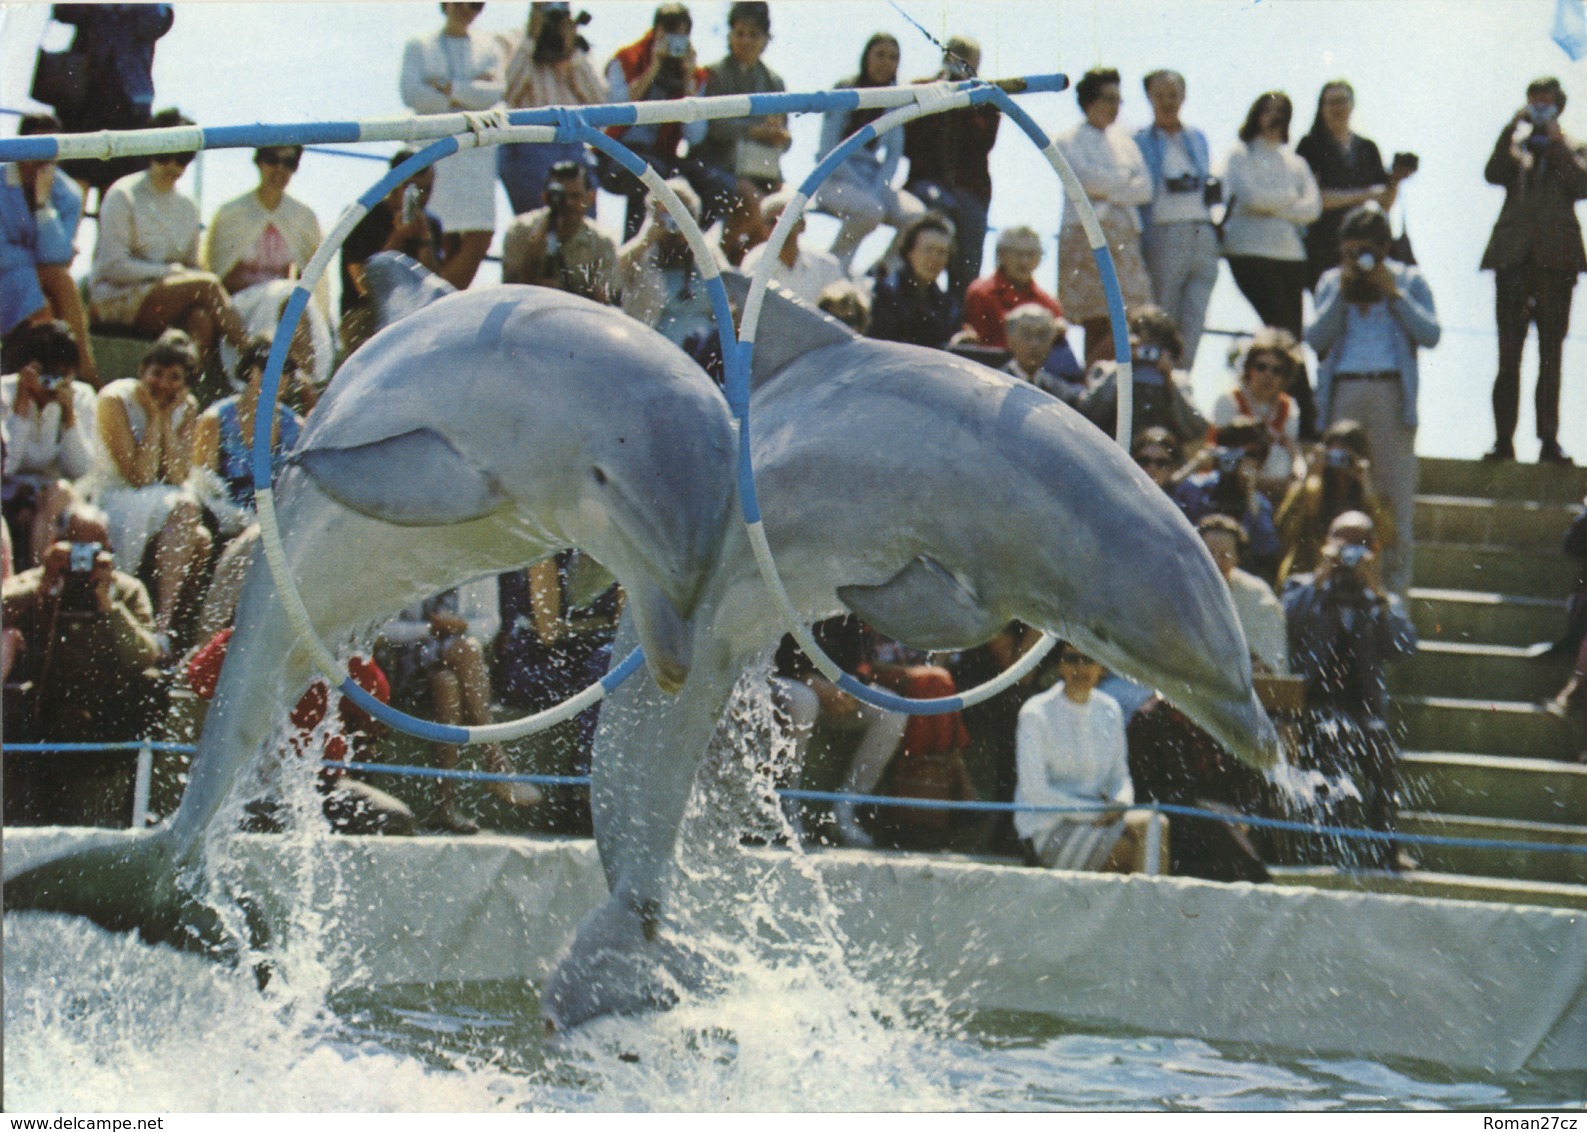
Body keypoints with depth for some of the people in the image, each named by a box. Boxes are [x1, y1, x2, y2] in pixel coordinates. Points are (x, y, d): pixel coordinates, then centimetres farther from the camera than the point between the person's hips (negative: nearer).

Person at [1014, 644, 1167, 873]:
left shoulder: (1110, 711, 10)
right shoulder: (1036, 714, -7)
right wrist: (1095, 812, -18)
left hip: (1100, 818, 5)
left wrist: (1120, 803, -10)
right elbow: (1035, 791, -12)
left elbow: (1120, 777, 15)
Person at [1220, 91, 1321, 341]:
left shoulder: (1295, 163, 19)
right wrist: (1291, 199, 3)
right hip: (1250, 253, -5)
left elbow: (1312, 208, 5)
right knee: (1280, 324, -16)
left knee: (1294, 331, -4)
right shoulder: (1240, 156, 7)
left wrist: (1274, 208, -6)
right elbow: (1251, 196, -9)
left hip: (1291, 254, 5)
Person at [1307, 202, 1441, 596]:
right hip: (1344, 391, 2)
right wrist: (1343, 291, -3)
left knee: (1395, 488, -4)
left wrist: (1393, 293, -6)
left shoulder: (1409, 280, 11)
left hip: (1391, 391, -1)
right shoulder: (1331, 281, 16)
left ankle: (1395, 579, -2)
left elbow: (1431, 334, -2)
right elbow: (1316, 338, 3)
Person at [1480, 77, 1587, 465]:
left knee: (1551, 354, -1)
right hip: (1514, 255, 1)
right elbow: (1493, 174, -2)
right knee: (1508, 354, -3)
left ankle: (1549, 440, -1)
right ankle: (1503, 437, -4)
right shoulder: (1515, 146, 16)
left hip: (1555, 257, -1)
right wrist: (1512, 131, -7)